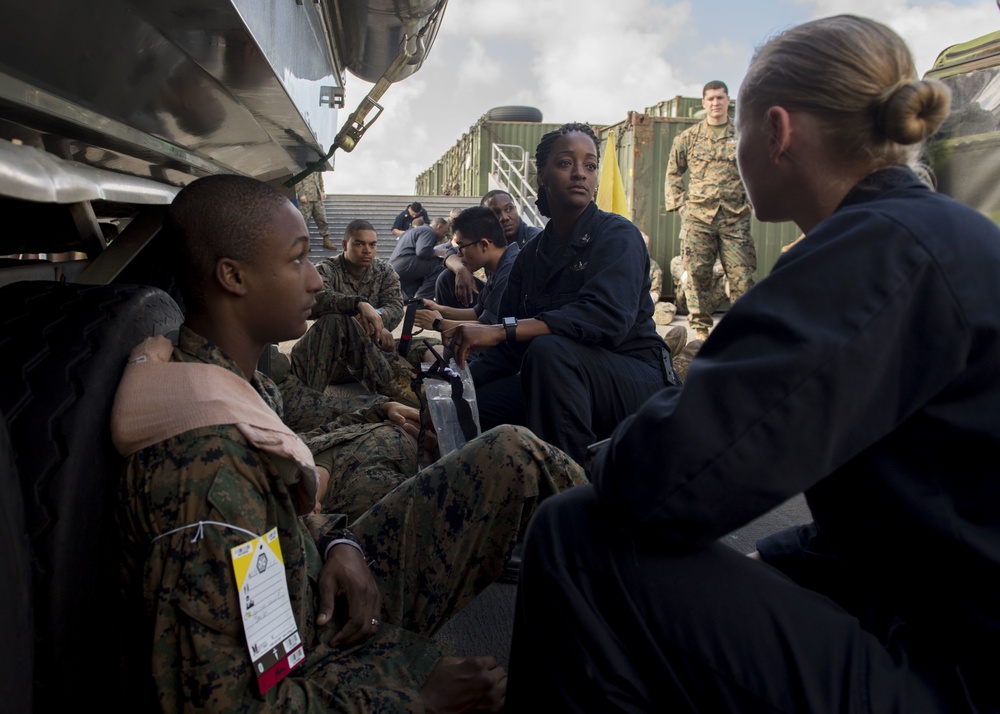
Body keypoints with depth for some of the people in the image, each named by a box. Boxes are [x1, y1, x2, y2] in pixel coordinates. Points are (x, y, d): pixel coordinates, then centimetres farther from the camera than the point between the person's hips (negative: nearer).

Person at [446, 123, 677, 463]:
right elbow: (509, 349, 7)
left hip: (634, 380, -6)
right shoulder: (532, 253, 10)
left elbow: (608, 317, -29)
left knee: (548, 350, -33)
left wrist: (501, 330, -34)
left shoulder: (617, 235, -10)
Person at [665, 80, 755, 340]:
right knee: (697, 275, 1)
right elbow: (673, 173, 14)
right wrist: (680, 203, 5)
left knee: (742, 275, -2)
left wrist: (750, 202, 5)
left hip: (735, 218, 0)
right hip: (697, 217, 0)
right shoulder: (687, 138, 9)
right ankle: (701, 328, 11)